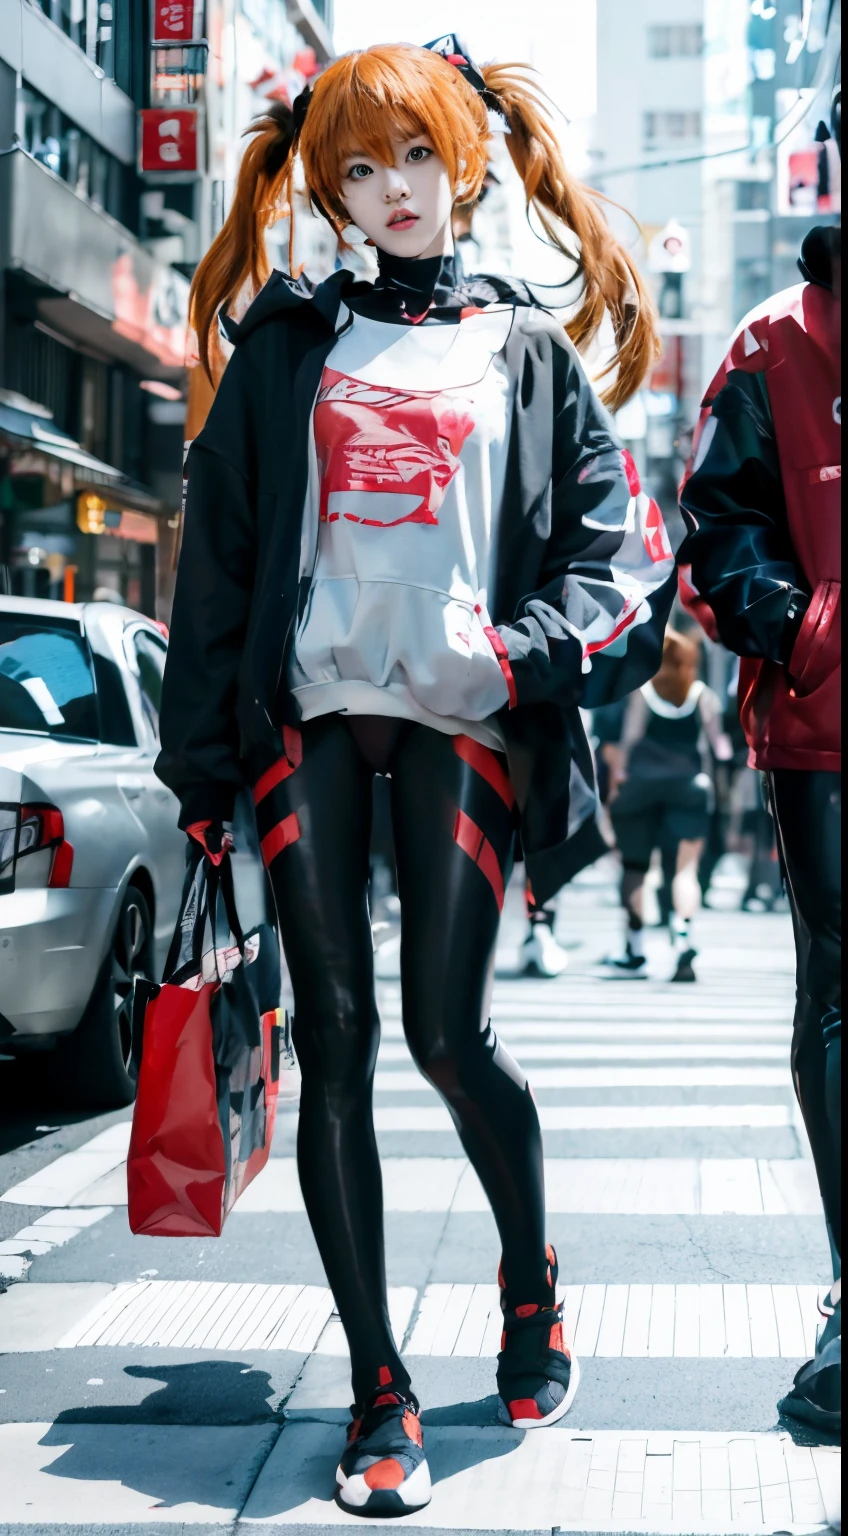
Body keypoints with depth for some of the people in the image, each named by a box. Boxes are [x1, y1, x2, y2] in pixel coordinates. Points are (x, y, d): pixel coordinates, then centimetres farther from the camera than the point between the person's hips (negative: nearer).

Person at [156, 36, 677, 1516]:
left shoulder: (524, 350, 13)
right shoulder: (288, 344, 14)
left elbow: (620, 544, 7)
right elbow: (218, 547, 11)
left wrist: (536, 649, -13)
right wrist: (202, 758, 5)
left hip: (461, 718, -1)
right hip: (308, 710, 2)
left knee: (447, 1031, -6)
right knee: (334, 1035, -2)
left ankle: (530, 1276, 24)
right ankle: (379, 1389, 4)